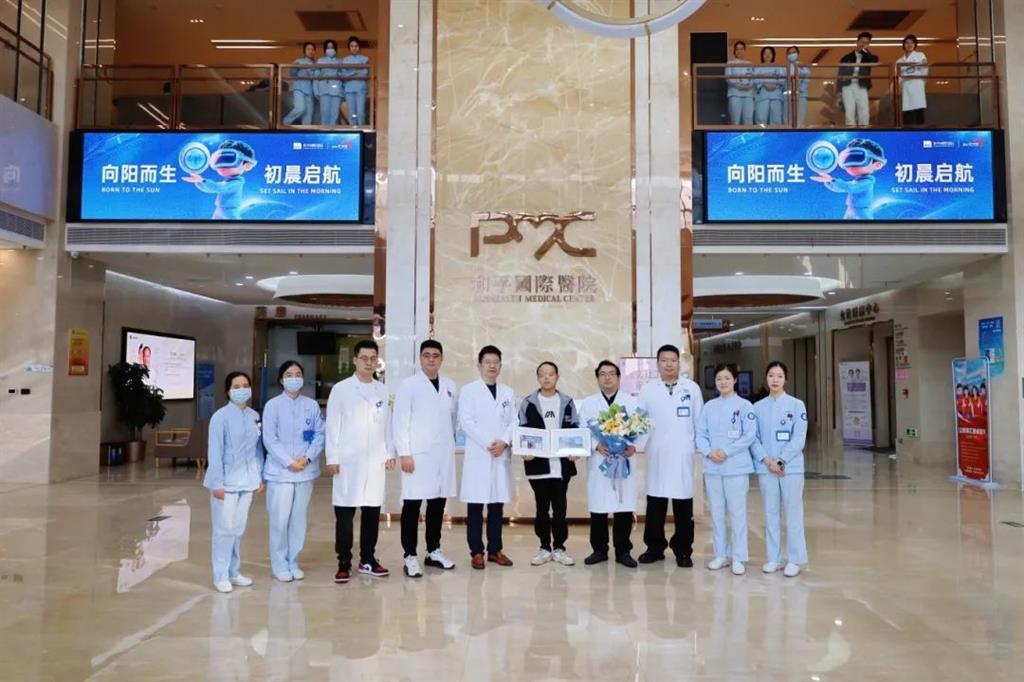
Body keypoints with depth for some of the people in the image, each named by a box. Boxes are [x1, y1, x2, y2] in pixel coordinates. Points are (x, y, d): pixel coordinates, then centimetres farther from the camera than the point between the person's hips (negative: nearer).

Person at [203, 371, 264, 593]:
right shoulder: (220, 417, -11)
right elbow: (215, 452, -11)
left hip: (246, 481, 5)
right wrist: (217, 483, -13)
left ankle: (234, 572, 23)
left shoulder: (254, 416, 6)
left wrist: (260, 476, 9)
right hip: (226, 481, -5)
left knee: (239, 529, 12)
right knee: (224, 529, 0)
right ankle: (220, 576, 10)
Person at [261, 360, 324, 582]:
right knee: (280, 520, -1)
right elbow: (269, 439, -7)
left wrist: (308, 458, -11)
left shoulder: (312, 405, 6)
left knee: (299, 518, 9)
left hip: (306, 471, 3)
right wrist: (289, 462, -13)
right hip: (280, 472, -3)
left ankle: (293, 562, 21)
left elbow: (320, 434, 4)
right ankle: (279, 564, 13)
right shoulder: (273, 405, -2)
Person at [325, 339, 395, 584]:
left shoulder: (382, 390, 9)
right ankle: (344, 564, 10)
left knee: (372, 513, 8)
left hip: (375, 461, 3)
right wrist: (332, 458, -6)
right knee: (344, 515, 0)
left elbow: (386, 425, 11)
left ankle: (368, 560, 20)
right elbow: (332, 426, -2)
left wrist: (389, 454, 6)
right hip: (348, 461, -3)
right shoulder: (341, 389, 0)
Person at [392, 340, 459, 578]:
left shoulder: (450, 385, 10)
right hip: (417, 455, -4)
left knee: (437, 504, 10)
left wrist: (452, 443, 9)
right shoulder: (408, 385, -2)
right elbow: (399, 421, -6)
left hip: (444, 455, 4)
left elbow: (453, 418, 14)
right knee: (412, 506, -2)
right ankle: (410, 557, 6)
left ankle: (434, 551, 23)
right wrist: (404, 453, -11)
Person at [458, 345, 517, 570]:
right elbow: (466, 422, -7)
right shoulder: (468, 391, 2)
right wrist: (488, 444, -14)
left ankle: (495, 549, 15)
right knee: (475, 505, -1)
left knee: (497, 505, 7)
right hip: (478, 455, -3)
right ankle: (476, 551, 6)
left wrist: (504, 442, -10)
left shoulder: (508, 393, 14)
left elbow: (514, 422, 8)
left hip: (502, 455, 4)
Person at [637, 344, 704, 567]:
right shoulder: (648, 389, 5)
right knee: (655, 503, 6)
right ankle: (655, 547, 17)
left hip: (683, 455, 0)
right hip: (656, 455, 0)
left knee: (683, 505, 4)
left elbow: (699, 421, 8)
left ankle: (683, 550, 15)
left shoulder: (692, 388, 5)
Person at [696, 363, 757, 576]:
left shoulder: (744, 405, -2)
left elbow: (750, 436, -8)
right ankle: (720, 554, 21)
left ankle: (738, 558, 10)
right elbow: (700, 434, 7)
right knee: (716, 512, 10)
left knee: (737, 513, 1)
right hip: (712, 467, 4)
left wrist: (726, 452, -14)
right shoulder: (709, 407, 9)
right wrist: (709, 452, -11)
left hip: (736, 467, -4)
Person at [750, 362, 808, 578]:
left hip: (791, 467, -2)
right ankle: (773, 558, 17)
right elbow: (753, 438, 3)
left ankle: (795, 560, 9)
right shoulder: (758, 407, 6)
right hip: (766, 468, 2)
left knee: (793, 513, 0)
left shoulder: (796, 405, 0)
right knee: (771, 513, 8)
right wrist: (767, 460, -10)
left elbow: (799, 438, -6)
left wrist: (781, 461, -13)